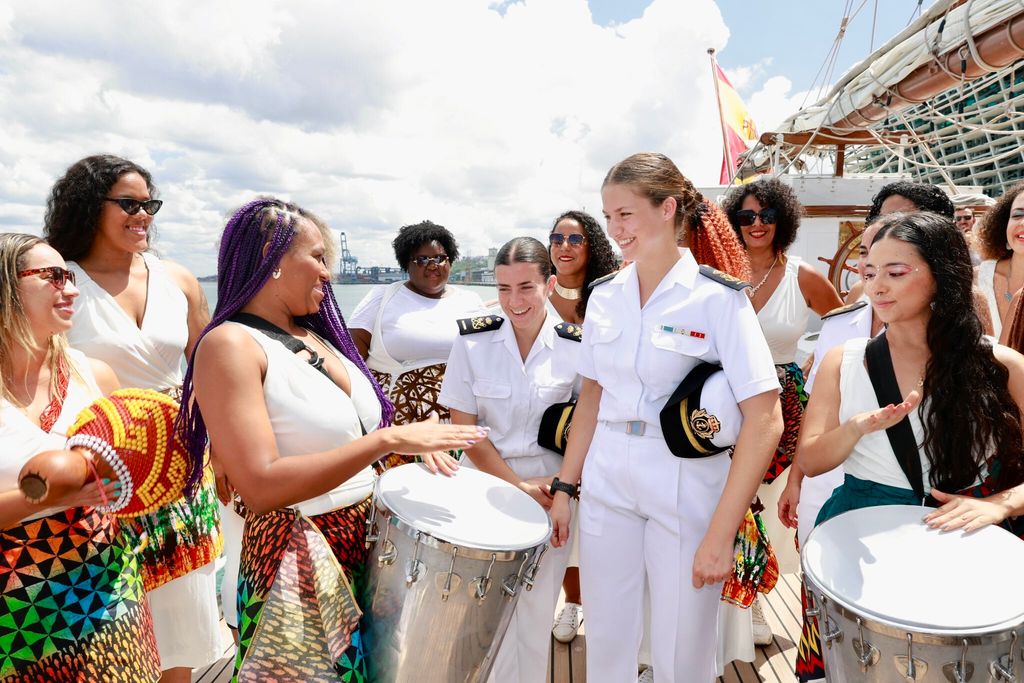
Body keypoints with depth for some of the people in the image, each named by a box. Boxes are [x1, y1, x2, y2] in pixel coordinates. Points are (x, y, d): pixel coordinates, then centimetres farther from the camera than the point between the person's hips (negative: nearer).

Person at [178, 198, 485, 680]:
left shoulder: (315, 336, 6)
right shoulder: (229, 344, -17)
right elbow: (261, 487, -27)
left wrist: (414, 442, -4)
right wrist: (388, 440, -28)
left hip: (374, 542, 8)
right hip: (298, 564, -7)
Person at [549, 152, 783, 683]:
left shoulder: (718, 298, -12)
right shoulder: (604, 296, 4)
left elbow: (764, 422, -16)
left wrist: (719, 535, -19)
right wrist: (564, 486, 8)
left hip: (686, 491, -4)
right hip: (606, 485, 4)